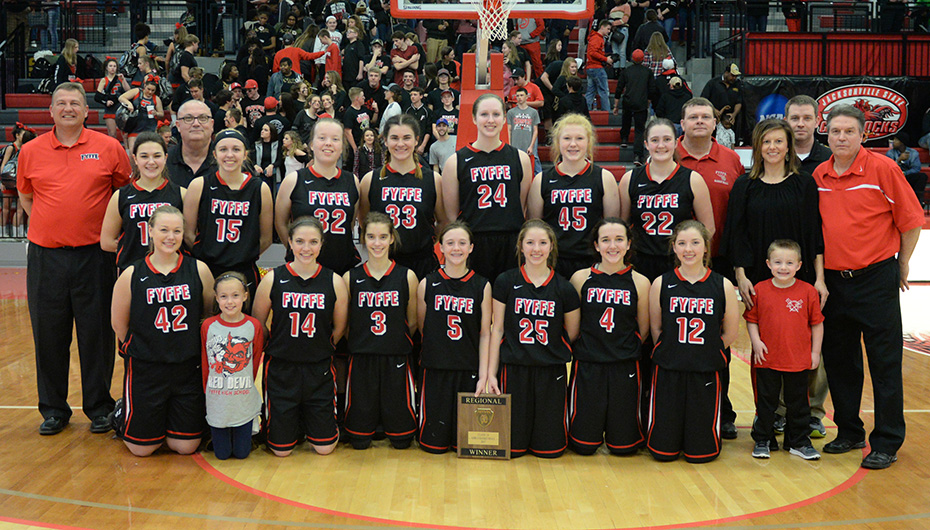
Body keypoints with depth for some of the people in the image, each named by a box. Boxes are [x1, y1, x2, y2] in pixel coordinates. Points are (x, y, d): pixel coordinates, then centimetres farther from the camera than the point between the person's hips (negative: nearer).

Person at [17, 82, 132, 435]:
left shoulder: (108, 148, 1)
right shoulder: (30, 152, 7)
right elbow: (25, 197, 20)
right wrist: (47, 226, 8)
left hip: (94, 255, -2)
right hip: (45, 256, 2)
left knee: (97, 333, 4)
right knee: (49, 335, 8)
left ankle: (99, 408, 18)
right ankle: (53, 410, 22)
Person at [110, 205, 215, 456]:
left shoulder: (199, 270, -4)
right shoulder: (132, 275, -6)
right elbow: (119, 323, 3)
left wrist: (187, 348, 4)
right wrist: (143, 350, 6)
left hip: (188, 368, 1)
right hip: (145, 369, -1)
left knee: (185, 446, 5)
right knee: (142, 448, 6)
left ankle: (168, 418, 36)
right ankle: (123, 416, 37)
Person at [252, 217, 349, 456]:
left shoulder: (334, 281, -5)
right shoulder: (273, 279, -6)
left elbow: (339, 328, 7)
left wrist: (318, 351, 9)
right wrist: (280, 349, 6)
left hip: (320, 370, 1)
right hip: (281, 370, 0)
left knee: (324, 447, 4)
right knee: (281, 449, 4)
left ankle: (308, 418, 35)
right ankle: (294, 420, 36)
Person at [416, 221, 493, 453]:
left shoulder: (482, 286, 0)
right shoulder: (427, 284, 0)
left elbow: (485, 334, 1)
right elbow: (421, 327, 10)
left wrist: (483, 375, -4)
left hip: (469, 371, 0)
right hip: (436, 370, 0)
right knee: (434, 442, 3)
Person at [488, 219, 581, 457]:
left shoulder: (564, 289, -1)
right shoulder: (505, 282, -1)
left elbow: (571, 334, 10)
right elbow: (497, 329, 1)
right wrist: (491, 374, -1)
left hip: (551, 372, 1)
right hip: (514, 370, 0)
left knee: (550, 447, 3)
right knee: (513, 446, 2)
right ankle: (518, 445, 36)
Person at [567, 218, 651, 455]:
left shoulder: (639, 282, -1)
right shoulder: (581, 278, -2)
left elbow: (643, 330, 8)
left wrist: (624, 350, 7)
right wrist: (591, 347, 3)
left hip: (626, 367, 0)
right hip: (587, 365, 0)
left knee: (623, 445, 5)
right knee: (584, 445, 3)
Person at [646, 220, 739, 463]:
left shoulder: (723, 286, -3)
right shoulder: (661, 284, -2)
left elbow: (730, 334, 4)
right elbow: (655, 328, 7)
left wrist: (705, 354, 6)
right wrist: (673, 354, 2)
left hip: (706, 373, 0)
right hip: (668, 372, 0)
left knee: (701, 452, 3)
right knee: (663, 451, 2)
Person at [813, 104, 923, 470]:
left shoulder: (883, 169, -7)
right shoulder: (819, 176, 6)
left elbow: (911, 220, -2)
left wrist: (902, 264, 4)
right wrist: (817, 275, 12)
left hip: (876, 278, -5)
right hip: (832, 279, 5)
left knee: (884, 362, 1)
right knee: (838, 360, 12)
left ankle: (886, 443, 9)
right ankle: (849, 432, 27)